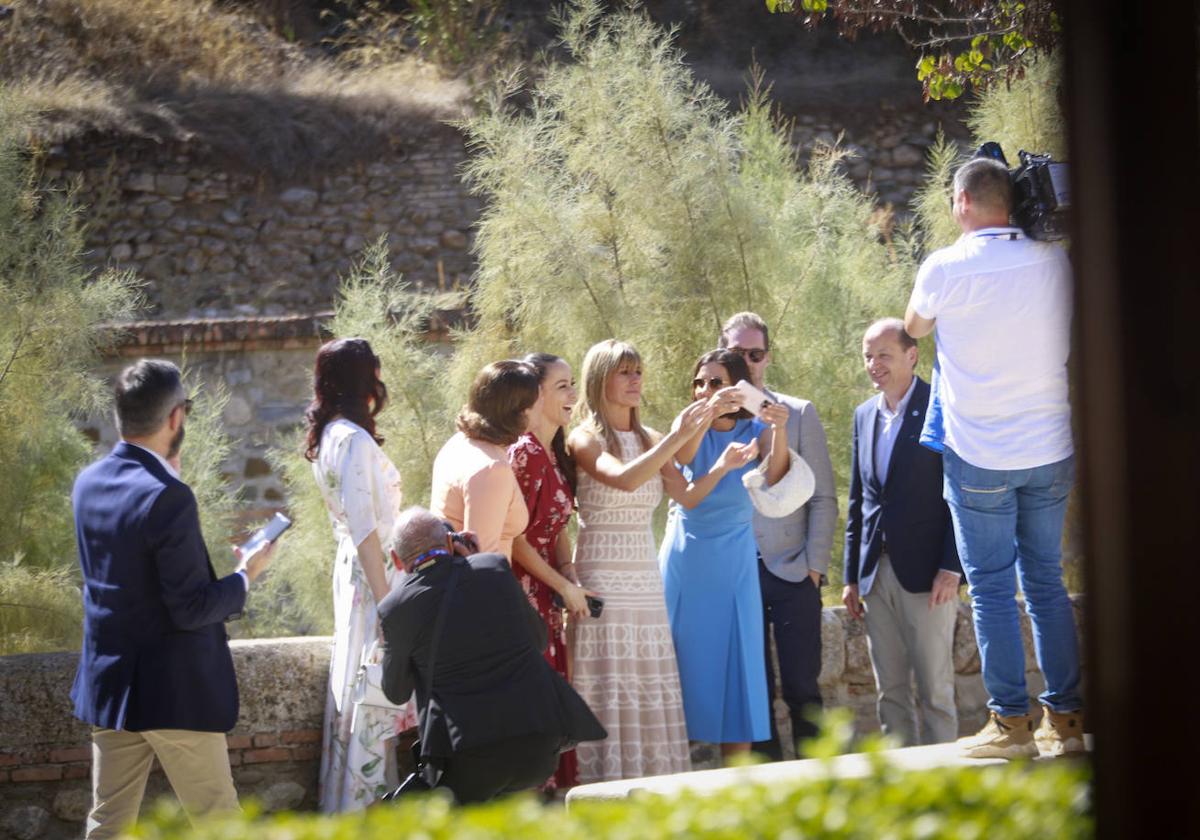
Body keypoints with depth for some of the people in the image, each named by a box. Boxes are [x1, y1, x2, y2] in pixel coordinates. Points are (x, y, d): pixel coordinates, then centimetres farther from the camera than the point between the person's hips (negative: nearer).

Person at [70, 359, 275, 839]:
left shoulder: (88, 484, 2)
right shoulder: (167, 497, -22)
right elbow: (191, 609, -21)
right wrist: (246, 576, -4)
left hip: (107, 685, 7)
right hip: (174, 692, -7)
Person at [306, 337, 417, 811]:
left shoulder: (328, 437, 13)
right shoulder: (354, 439, -16)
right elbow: (364, 529, -20)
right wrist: (386, 601, -19)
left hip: (352, 570, 10)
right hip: (371, 573, -10)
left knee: (356, 694, 13)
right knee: (372, 699, -6)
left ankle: (342, 805, 17)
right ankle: (362, 811, -4)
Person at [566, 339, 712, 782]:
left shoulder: (648, 439, 14)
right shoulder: (585, 439, -3)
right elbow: (624, 479, -22)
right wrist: (676, 438, -24)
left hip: (645, 579, 6)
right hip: (600, 578, -6)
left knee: (652, 694, 3)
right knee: (607, 692, -7)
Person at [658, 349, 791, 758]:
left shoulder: (756, 430, 0)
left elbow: (775, 476, -20)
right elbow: (681, 456, -23)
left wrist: (779, 431, -40)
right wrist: (708, 414, -42)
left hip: (734, 559, -1)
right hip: (685, 557, 1)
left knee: (734, 663, 0)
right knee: (685, 662, 1)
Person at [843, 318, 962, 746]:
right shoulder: (864, 415, 14)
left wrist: (951, 567, -15)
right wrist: (852, 575, 14)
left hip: (926, 574, -6)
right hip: (876, 573, 6)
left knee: (935, 690, -3)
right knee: (890, 691, 7)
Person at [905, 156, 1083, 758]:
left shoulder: (946, 268, -11)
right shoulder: (1055, 262, -2)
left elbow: (915, 327, 10)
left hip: (979, 458, -4)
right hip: (1051, 453, 4)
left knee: (991, 589, 2)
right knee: (1047, 583, 11)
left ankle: (1011, 723, 2)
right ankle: (1065, 719, 10)